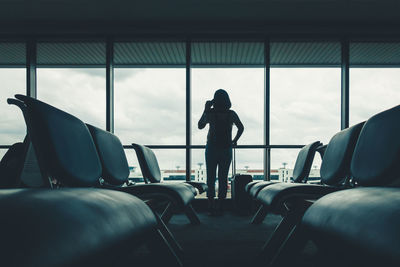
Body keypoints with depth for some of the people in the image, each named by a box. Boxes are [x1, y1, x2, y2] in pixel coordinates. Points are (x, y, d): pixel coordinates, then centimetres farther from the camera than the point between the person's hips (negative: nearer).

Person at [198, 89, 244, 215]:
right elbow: (241, 128, 1)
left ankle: (211, 206, 6)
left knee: (210, 178, 7)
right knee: (223, 178, 8)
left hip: (211, 149, -1)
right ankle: (219, 207, 11)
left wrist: (206, 110, 6)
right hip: (226, 150, 1)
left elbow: (200, 126, 4)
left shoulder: (210, 113, -9)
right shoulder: (231, 114, -3)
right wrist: (234, 141, 12)